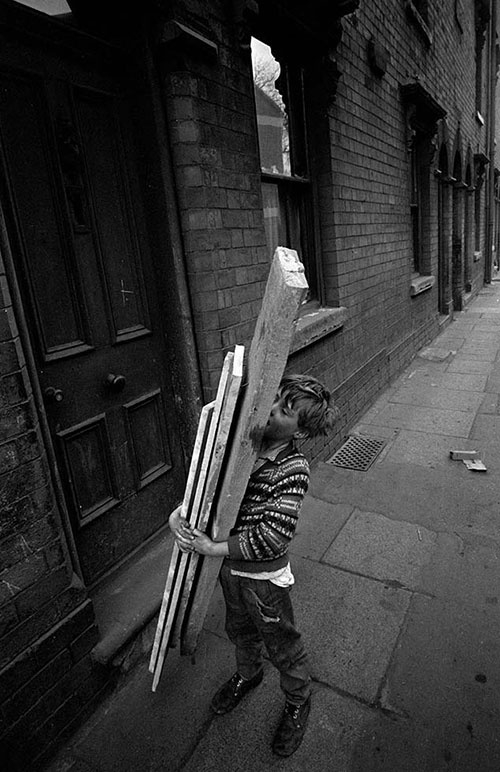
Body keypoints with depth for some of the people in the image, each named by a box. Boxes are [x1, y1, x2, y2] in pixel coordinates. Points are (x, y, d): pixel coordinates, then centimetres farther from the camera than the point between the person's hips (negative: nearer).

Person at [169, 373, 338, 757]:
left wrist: (213, 548, -26)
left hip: (265, 576, -6)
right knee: (239, 630, 32)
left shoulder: (294, 469, -28)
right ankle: (248, 674, 62)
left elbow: (273, 537, -30)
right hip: (230, 567, 6)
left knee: (282, 645, 20)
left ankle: (298, 703, 49)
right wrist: (180, 510, -12)